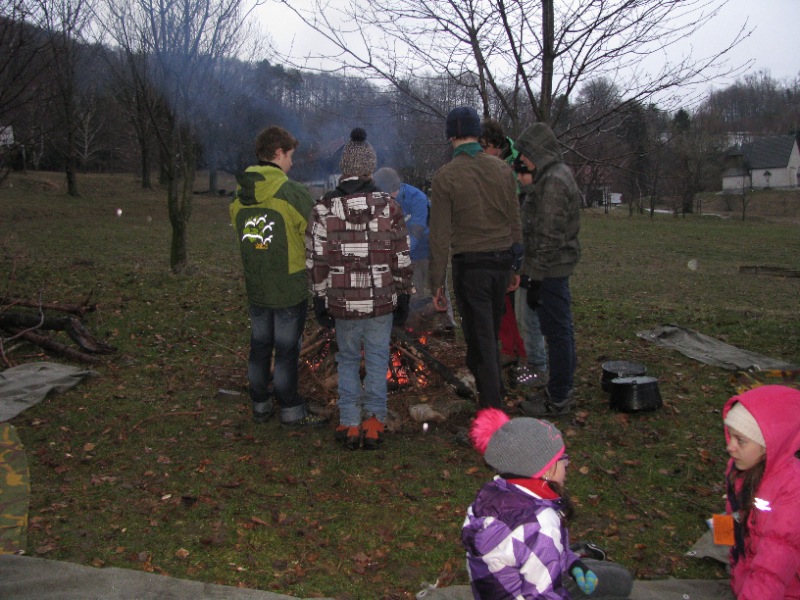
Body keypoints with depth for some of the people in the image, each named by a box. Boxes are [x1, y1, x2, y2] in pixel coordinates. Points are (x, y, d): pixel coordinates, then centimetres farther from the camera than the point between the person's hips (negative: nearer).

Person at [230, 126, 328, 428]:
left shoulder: (239, 196, 2)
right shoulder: (292, 193, -17)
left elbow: (241, 236, 7)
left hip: (255, 287, 6)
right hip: (290, 287, -6)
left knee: (259, 345, 16)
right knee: (287, 349, 4)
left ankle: (260, 404, 28)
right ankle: (291, 411, 15)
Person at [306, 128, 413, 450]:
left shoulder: (324, 209, -4)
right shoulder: (388, 206, -3)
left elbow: (316, 260, -3)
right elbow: (401, 258, 0)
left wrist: (320, 299, 5)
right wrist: (403, 297, 10)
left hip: (342, 302, 0)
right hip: (381, 302, 0)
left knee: (347, 360, 15)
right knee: (377, 360, 12)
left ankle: (350, 423, 15)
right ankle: (374, 420, 14)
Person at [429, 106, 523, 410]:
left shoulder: (446, 176, -10)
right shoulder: (502, 169, 3)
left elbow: (440, 235, -10)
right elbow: (515, 222, 8)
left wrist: (437, 284, -5)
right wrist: (516, 265, 17)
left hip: (469, 267, -5)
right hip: (502, 262, 5)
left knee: (480, 340, 3)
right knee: (491, 334, 22)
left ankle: (491, 410, 9)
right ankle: (496, 392, 37)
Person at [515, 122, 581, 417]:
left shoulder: (553, 181, -17)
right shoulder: (556, 174, 14)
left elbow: (548, 235, -21)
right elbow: (537, 223, 17)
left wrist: (536, 279, -19)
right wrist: (527, 185, 8)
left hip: (551, 268, -11)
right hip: (557, 266, 11)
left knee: (556, 330, -2)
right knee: (558, 329, 17)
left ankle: (558, 399, 7)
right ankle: (561, 389, 28)